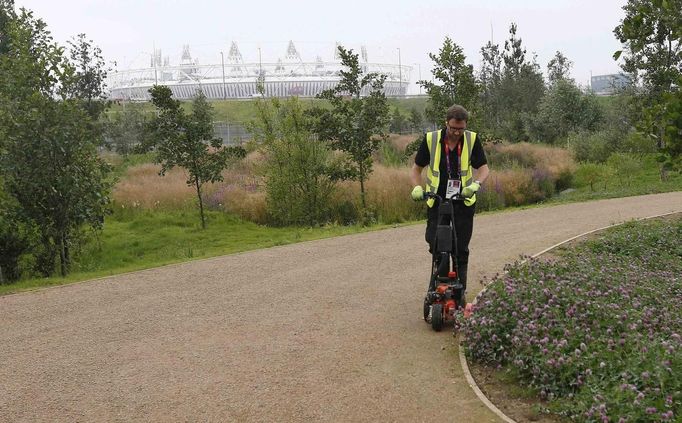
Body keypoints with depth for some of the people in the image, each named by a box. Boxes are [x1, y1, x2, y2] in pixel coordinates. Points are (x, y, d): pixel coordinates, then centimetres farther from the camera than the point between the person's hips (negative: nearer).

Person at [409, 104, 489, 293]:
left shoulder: (472, 139, -5)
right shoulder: (431, 139, -6)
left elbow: (483, 168, -2)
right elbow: (416, 168, 4)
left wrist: (476, 184, -23)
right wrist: (417, 187, -14)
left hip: (463, 203, 0)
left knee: (461, 249, 3)